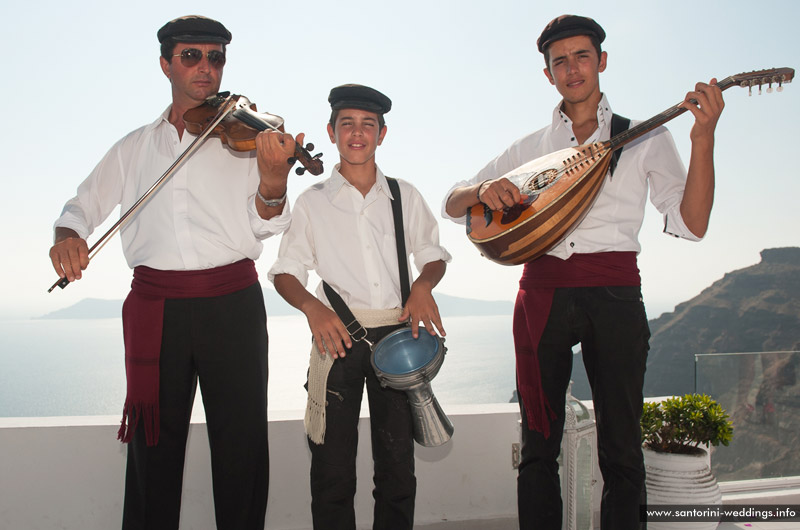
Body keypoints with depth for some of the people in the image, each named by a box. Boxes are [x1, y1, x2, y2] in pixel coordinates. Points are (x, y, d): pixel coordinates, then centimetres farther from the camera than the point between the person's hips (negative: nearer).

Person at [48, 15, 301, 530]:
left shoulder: (244, 136, 6)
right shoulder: (135, 147, 14)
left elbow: (264, 225, -5)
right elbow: (84, 205, 17)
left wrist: (273, 179, -27)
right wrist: (67, 234, -6)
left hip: (232, 302, -1)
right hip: (156, 307, 2)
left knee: (243, 443, 4)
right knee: (154, 442, 10)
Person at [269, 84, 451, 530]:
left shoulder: (405, 196, 10)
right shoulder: (313, 201, 6)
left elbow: (434, 255, 17)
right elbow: (285, 272, 6)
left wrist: (424, 284, -5)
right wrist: (312, 306, -13)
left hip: (397, 333, 1)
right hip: (338, 336, -1)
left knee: (398, 465, 6)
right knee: (333, 467, 3)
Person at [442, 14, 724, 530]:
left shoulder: (645, 138, 10)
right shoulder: (529, 148, 16)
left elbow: (691, 224, -1)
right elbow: (452, 205, 13)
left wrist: (703, 136, -11)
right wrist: (483, 190, -9)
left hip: (614, 294, -1)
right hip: (543, 292, 2)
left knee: (621, 450, 1)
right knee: (539, 445, 6)